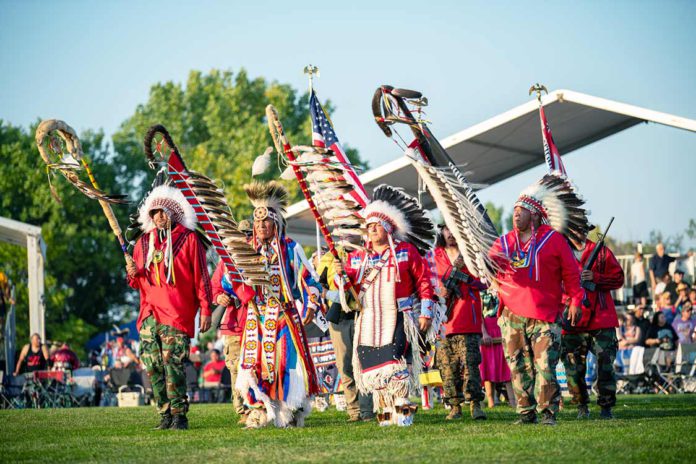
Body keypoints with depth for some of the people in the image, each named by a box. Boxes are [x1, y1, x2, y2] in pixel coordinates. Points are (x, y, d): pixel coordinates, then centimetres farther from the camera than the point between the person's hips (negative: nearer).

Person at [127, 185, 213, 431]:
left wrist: (205, 310, -2)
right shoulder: (144, 242, 18)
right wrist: (133, 274, 0)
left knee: (173, 362, -14)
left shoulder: (188, 239, 3)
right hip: (149, 313, 5)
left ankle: (179, 414, -10)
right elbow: (139, 282, 23)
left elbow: (201, 278, 2)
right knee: (153, 365, 0)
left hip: (177, 313, -5)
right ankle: (165, 414, 7)